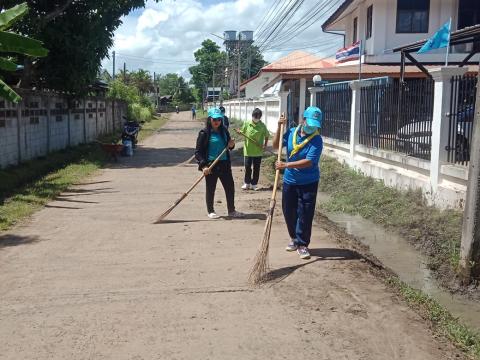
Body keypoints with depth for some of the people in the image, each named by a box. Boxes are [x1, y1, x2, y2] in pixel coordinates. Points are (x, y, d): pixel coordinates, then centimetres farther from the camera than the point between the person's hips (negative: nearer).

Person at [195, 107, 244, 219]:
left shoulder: (224, 131, 6)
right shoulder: (204, 133, -10)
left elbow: (228, 145, 21)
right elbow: (198, 152, -11)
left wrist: (231, 145, -3)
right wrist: (203, 166, -20)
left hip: (224, 164, 5)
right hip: (211, 165, -5)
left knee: (230, 187, 8)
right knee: (211, 189, 7)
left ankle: (231, 210, 22)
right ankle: (210, 211, 22)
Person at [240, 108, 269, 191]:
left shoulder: (262, 126, -5)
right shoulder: (246, 124, -3)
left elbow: (266, 136, 4)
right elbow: (242, 132, 8)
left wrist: (265, 145, -8)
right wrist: (239, 132, -14)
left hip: (258, 151, 0)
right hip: (248, 150, 0)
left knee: (256, 168, 8)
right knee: (247, 167, 6)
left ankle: (254, 184, 20)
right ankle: (247, 183, 22)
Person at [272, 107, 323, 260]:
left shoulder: (316, 140, -16)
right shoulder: (291, 132, 0)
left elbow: (309, 162, -26)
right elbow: (276, 145, 10)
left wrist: (286, 165, -31)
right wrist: (279, 127, -3)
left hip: (308, 183, -5)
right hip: (290, 180, 5)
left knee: (305, 215, -3)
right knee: (288, 212, 14)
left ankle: (302, 244, 10)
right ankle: (294, 238, 33)